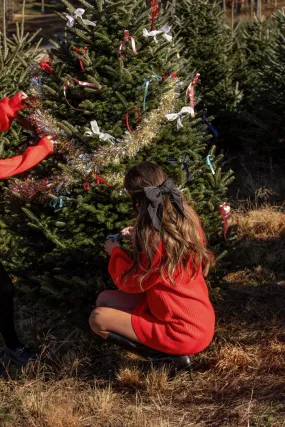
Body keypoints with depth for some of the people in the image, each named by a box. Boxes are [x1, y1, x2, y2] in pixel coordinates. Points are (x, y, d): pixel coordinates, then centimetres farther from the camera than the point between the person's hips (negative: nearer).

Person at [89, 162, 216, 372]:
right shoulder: (187, 218, -4)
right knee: (105, 300, 13)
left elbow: (131, 283, -10)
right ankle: (169, 347, 7)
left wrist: (115, 252, 6)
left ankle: (168, 353, -4)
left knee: (98, 318, -1)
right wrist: (141, 237, 14)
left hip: (184, 333, -8)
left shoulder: (154, 239, -28)